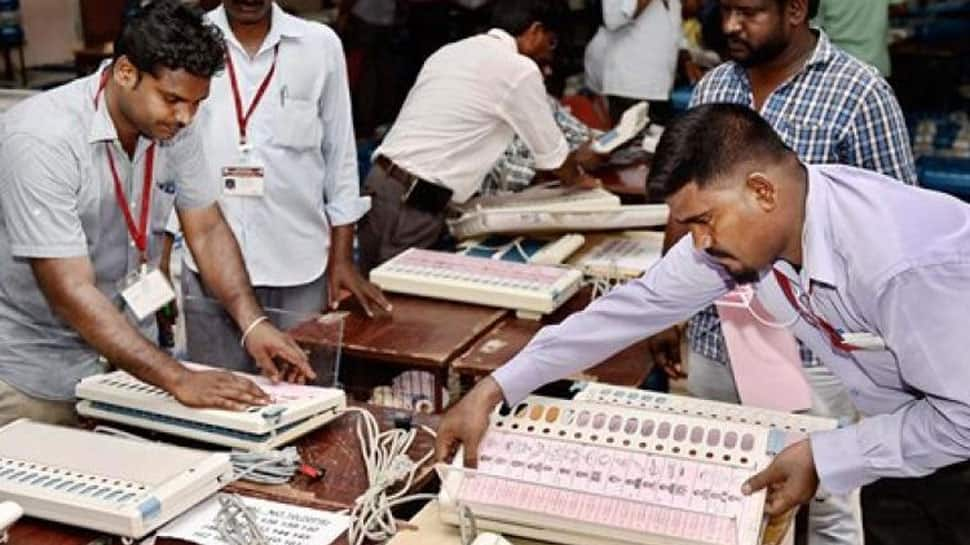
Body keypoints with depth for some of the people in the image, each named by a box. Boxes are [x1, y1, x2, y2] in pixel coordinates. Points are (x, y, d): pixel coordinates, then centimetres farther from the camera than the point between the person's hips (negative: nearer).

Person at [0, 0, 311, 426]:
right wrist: (179, 379, -35)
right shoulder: (41, 140, -27)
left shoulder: (173, 127, -8)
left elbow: (207, 230, 0)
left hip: (126, 353, 6)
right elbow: (71, 292, -31)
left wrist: (252, 324, -15)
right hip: (37, 369, -5)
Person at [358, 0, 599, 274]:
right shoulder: (519, 70, -8)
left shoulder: (450, 51, 16)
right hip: (411, 205, -8)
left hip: (380, 183, 8)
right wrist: (577, 178, 24)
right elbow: (551, 153, 3)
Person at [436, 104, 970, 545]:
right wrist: (493, 391, -11)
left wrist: (824, 459, -25)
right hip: (899, 431, 5)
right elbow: (640, 304, -10)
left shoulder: (909, 261, -39)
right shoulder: (734, 224, -16)